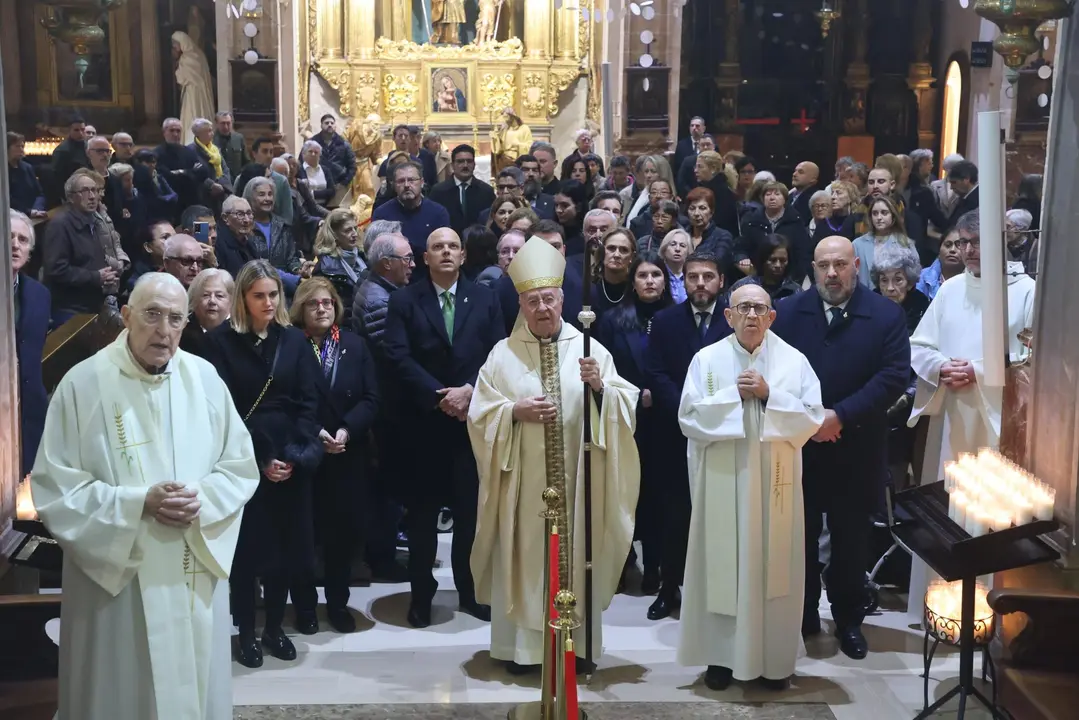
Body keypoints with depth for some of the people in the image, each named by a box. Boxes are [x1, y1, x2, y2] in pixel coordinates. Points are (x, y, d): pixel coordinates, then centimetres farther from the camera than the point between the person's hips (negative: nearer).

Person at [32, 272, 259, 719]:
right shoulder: (84, 383, -10)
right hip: (116, 575, -3)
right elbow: (53, 488, -9)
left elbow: (241, 467, 5)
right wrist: (138, 503, -19)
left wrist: (202, 499, -14)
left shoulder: (204, 377, 0)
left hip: (198, 574, 3)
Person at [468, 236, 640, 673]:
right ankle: (522, 644, 14)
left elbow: (625, 405, -1)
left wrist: (600, 386, -20)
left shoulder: (590, 349, 4)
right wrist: (516, 411, -15)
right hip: (522, 480, 0)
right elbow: (479, 413, 2)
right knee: (523, 555, 3)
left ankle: (576, 644, 17)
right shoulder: (503, 354, 4)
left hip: (575, 476, 0)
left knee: (576, 554, 6)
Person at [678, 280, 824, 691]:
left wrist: (768, 395, -15)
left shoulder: (794, 361, 2)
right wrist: (736, 394, -15)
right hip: (722, 481, -1)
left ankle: (775, 658, 19)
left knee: (775, 566, 7)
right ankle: (722, 655, 16)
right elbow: (689, 418, -7)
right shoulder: (707, 359, 0)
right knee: (722, 565, 4)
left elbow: (812, 418, -4)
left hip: (775, 481, 1)